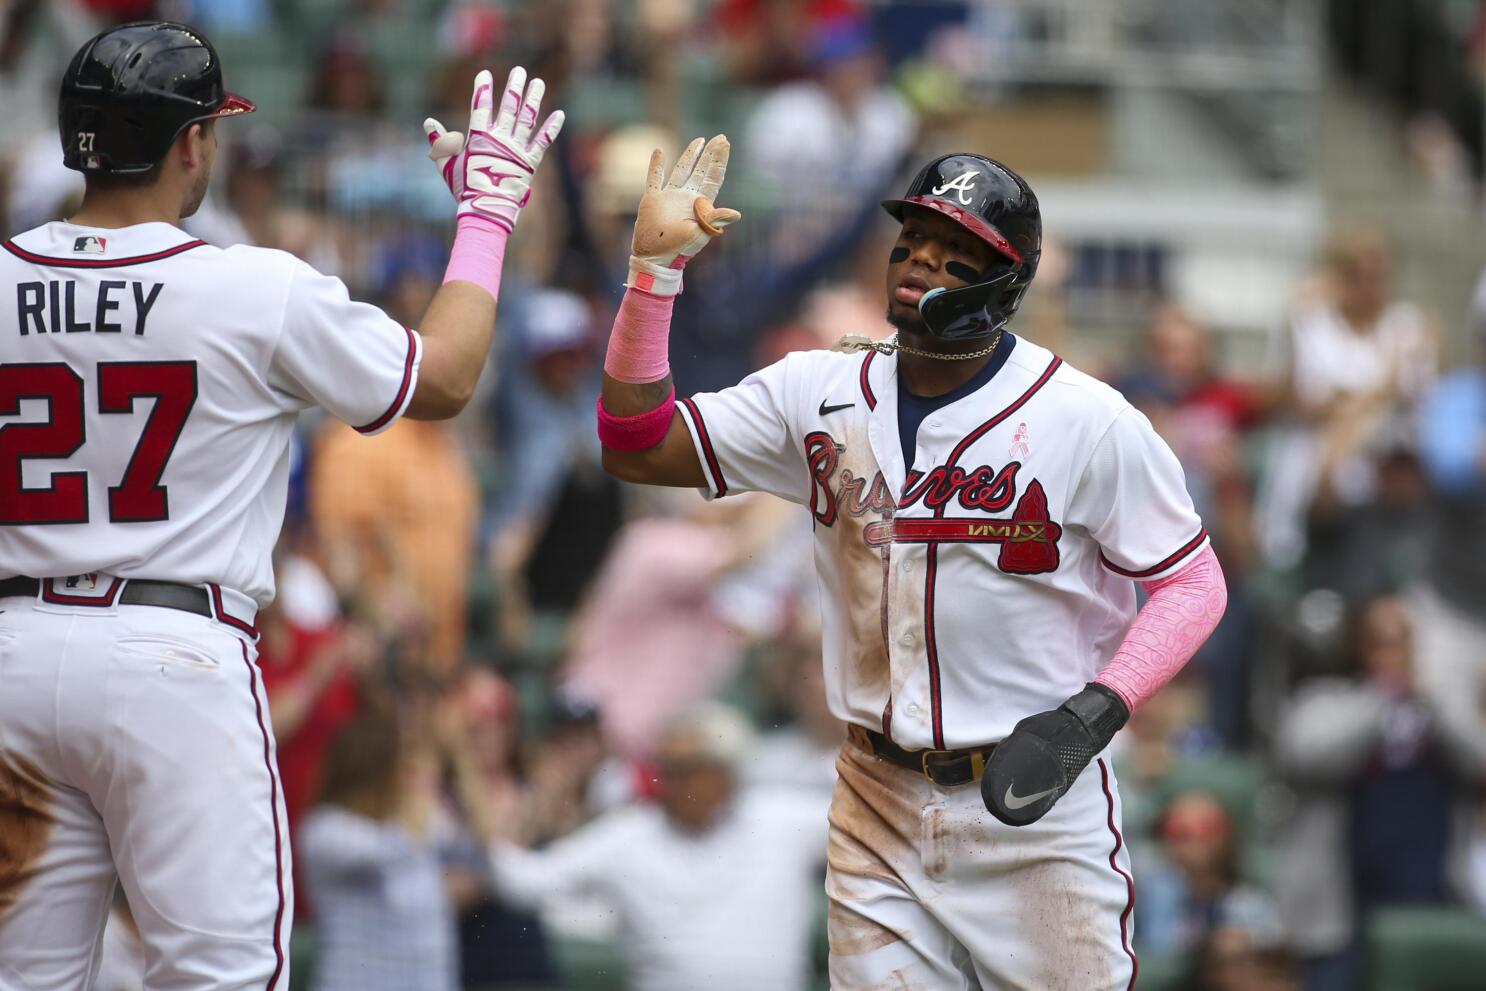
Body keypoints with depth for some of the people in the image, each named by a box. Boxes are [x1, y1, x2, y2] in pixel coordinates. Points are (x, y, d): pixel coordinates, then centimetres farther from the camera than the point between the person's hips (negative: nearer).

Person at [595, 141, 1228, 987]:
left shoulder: (1090, 423, -10)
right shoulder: (822, 394, 2)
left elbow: (1192, 583, -5)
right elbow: (639, 447, 0)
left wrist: (1094, 712, -20)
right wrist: (656, 268, -9)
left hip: (1037, 805, -4)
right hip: (881, 812, 4)